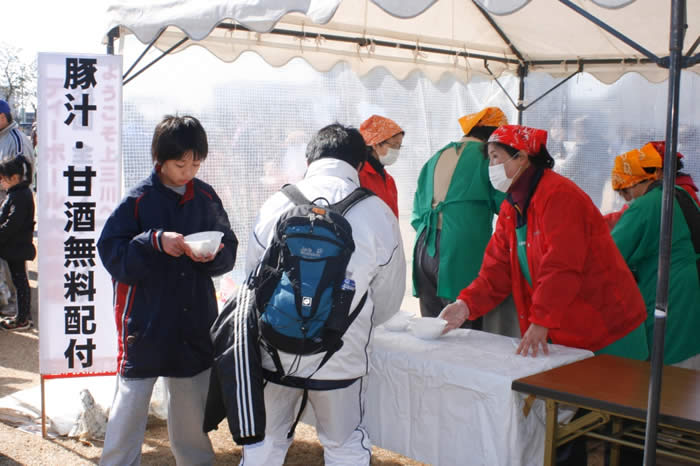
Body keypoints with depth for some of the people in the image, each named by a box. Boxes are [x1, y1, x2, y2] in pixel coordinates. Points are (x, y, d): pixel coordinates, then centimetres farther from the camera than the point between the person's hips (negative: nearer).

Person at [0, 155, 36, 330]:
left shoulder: (20, 196, -20)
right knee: (20, 281, 16)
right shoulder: (17, 193, 12)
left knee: (19, 281, -2)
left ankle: (22, 319, 6)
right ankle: (25, 315, 26)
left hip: (16, 248, -10)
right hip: (16, 246, 10)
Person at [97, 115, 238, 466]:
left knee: (191, 400, 16)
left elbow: (229, 250, 7)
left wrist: (213, 254, -15)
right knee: (130, 401, 1)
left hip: (194, 322, 3)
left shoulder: (206, 197, 3)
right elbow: (111, 252, -10)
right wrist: (155, 241, -23)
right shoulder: (138, 199, -7)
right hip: (145, 322, -3)